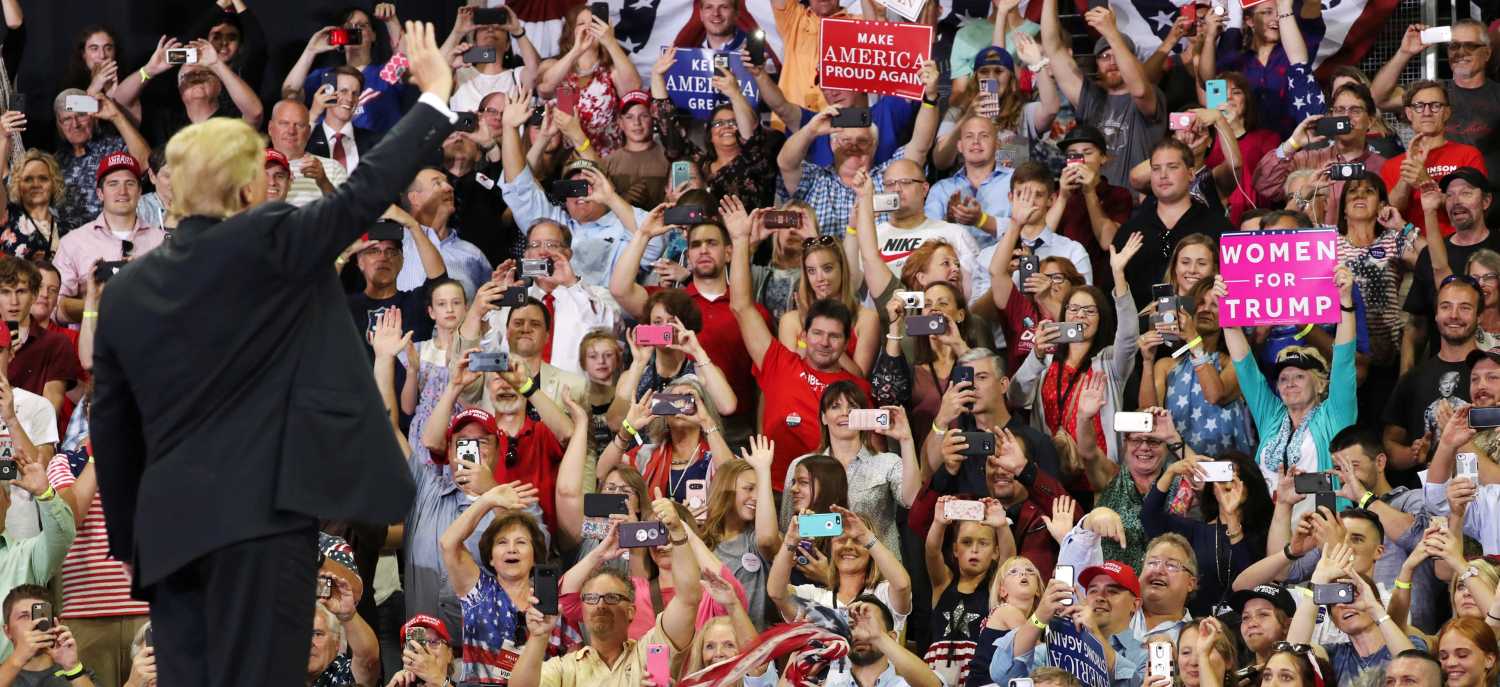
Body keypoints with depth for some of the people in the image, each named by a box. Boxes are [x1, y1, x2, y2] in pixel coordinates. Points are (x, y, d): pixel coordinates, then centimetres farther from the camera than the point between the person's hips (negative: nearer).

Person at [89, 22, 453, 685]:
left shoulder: (125, 289, 9)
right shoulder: (269, 244, -7)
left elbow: (110, 426, 13)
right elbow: (366, 191, -3)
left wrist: (130, 535, 22)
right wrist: (435, 97, 9)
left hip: (170, 526, 5)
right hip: (262, 511, -5)